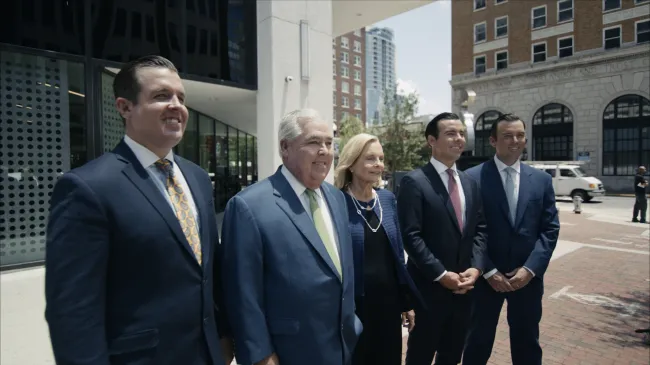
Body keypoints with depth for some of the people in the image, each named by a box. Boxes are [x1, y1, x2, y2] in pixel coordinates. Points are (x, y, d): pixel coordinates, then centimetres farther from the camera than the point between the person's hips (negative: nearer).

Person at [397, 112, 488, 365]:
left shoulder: (470, 183, 9)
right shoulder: (414, 181, -14)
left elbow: (480, 229, 9)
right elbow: (410, 236, -18)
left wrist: (476, 267, -5)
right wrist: (441, 274, -18)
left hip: (465, 284, 6)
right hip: (430, 286, -6)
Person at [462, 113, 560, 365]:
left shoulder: (542, 180, 4)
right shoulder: (472, 178, -8)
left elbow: (550, 229, 1)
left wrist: (530, 268, -9)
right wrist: (489, 271, -12)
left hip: (528, 276, 3)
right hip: (485, 276, -3)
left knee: (527, 343, 19)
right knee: (478, 342, 14)